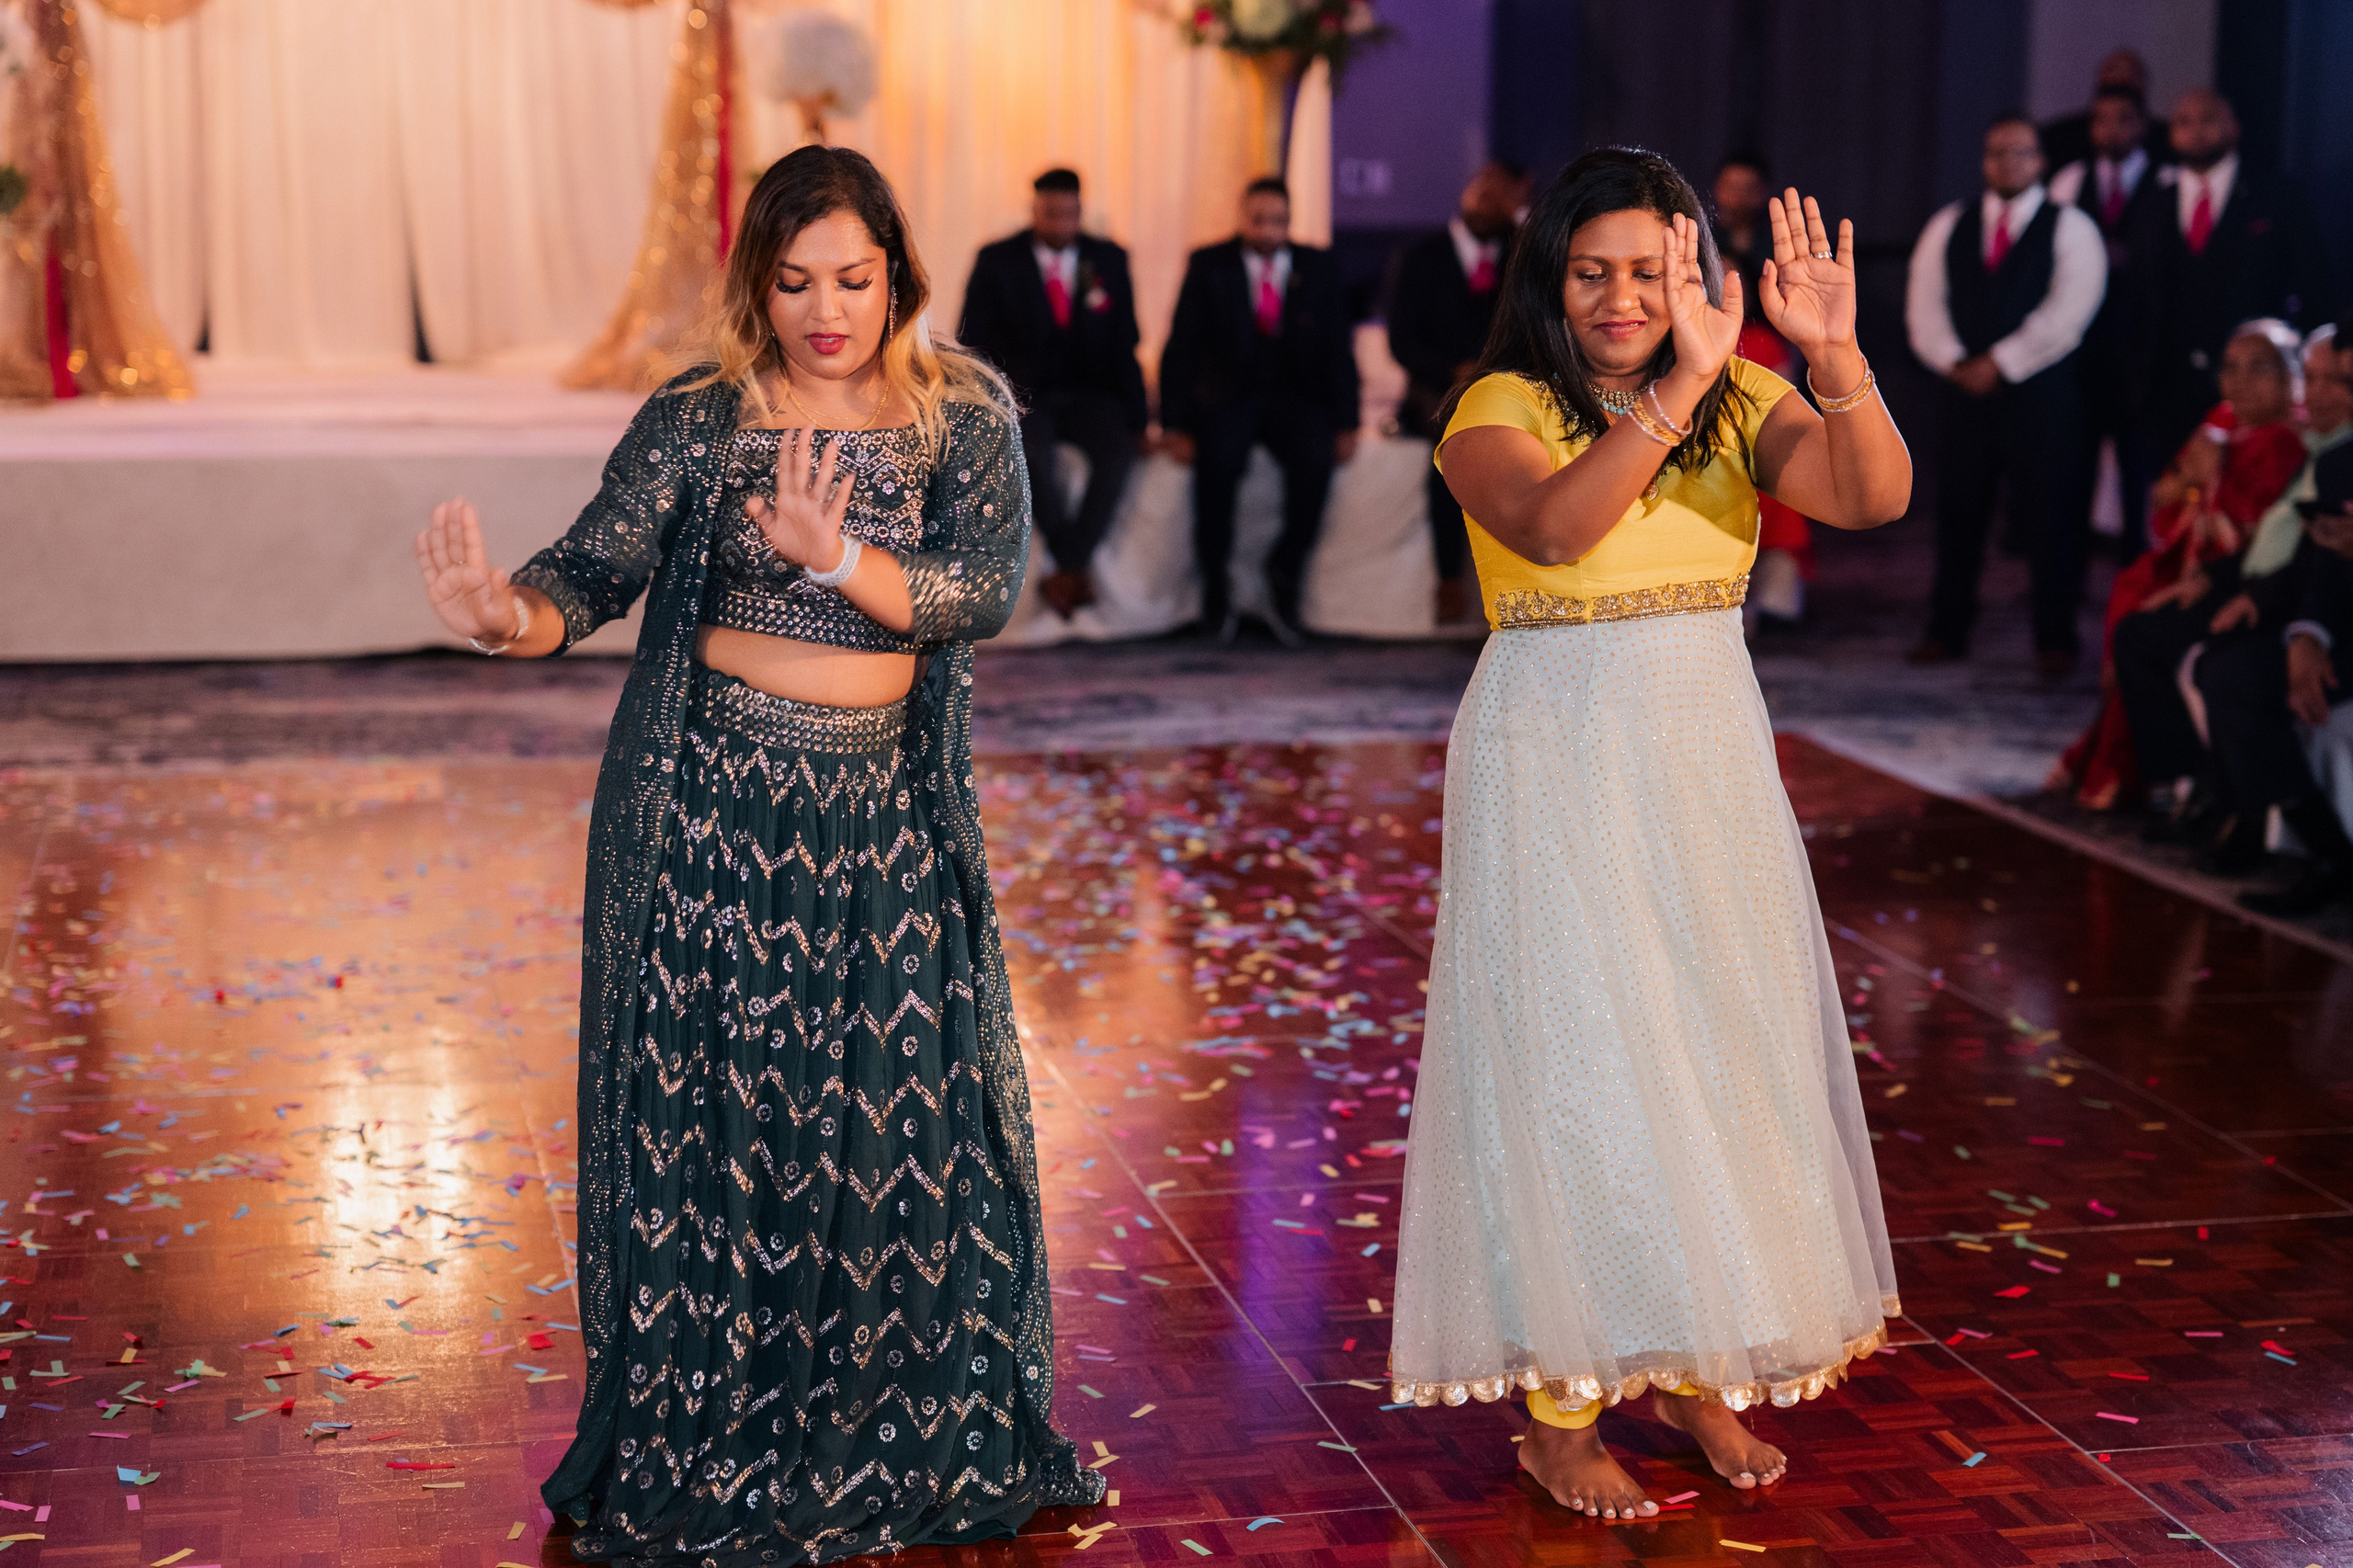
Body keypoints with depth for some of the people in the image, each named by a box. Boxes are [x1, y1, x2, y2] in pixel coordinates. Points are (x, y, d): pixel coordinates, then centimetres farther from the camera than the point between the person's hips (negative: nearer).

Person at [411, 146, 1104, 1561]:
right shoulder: (697, 419, -1)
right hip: (712, 804, -1)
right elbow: (600, 565, -11)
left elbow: (991, 585, -11)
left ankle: (927, 1436, 23)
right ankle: (703, 1451, 16)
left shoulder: (965, 413, 2)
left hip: (892, 808, 1)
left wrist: (837, 558, -23)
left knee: (914, 1108, 5)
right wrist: (512, 617, -32)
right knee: (712, 1108, 2)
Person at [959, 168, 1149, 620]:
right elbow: (972, 345, -1)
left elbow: (1124, 345, 6)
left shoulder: (1109, 260, 6)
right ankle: (1079, 568, -19)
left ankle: (1068, 568, -25)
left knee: (1118, 450, -31)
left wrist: (1136, 418, -5)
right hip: (1022, 398, -2)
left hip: (1090, 395, 2)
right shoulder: (997, 262, 0)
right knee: (1034, 455, -35)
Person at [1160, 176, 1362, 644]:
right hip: (1226, 398, -1)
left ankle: (1285, 575, -15)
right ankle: (1215, 581, -15)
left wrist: (1345, 425, -8)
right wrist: (1175, 425, -13)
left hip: (1297, 399, 1)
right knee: (1217, 458, -34)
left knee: (1316, 458, -32)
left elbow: (1338, 349, 4)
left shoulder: (1317, 267, 6)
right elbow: (1180, 349, -2)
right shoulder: (1209, 265, 2)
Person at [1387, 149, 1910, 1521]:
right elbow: (1553, 527, -29)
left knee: (1718, 1050, 10)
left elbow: (1877, 496, -13)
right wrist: (1677, 387, -38)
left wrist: (1838, 354, -29)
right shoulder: (1501, 408, -8)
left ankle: (1695, 1365, 27)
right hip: (1559, 773, -4)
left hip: (1708, 763, 5)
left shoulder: (1742, 406, 4)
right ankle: (1561, 1407, 10)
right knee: (1571, 1062, -1)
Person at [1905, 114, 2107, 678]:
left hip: (2041, 393, -3)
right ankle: (1947, 631, 15)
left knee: (2048, 518, -2)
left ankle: (2055, 638, 5)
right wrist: (1953, 361, -8)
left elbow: (2066, 312, -9)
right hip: (1966, 391, 3)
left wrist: (1999, 363, -13)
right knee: (1957, 510, 5)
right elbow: (1924, 301, 7)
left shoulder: (2070, 229, 1)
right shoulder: (1948, 226, 13)